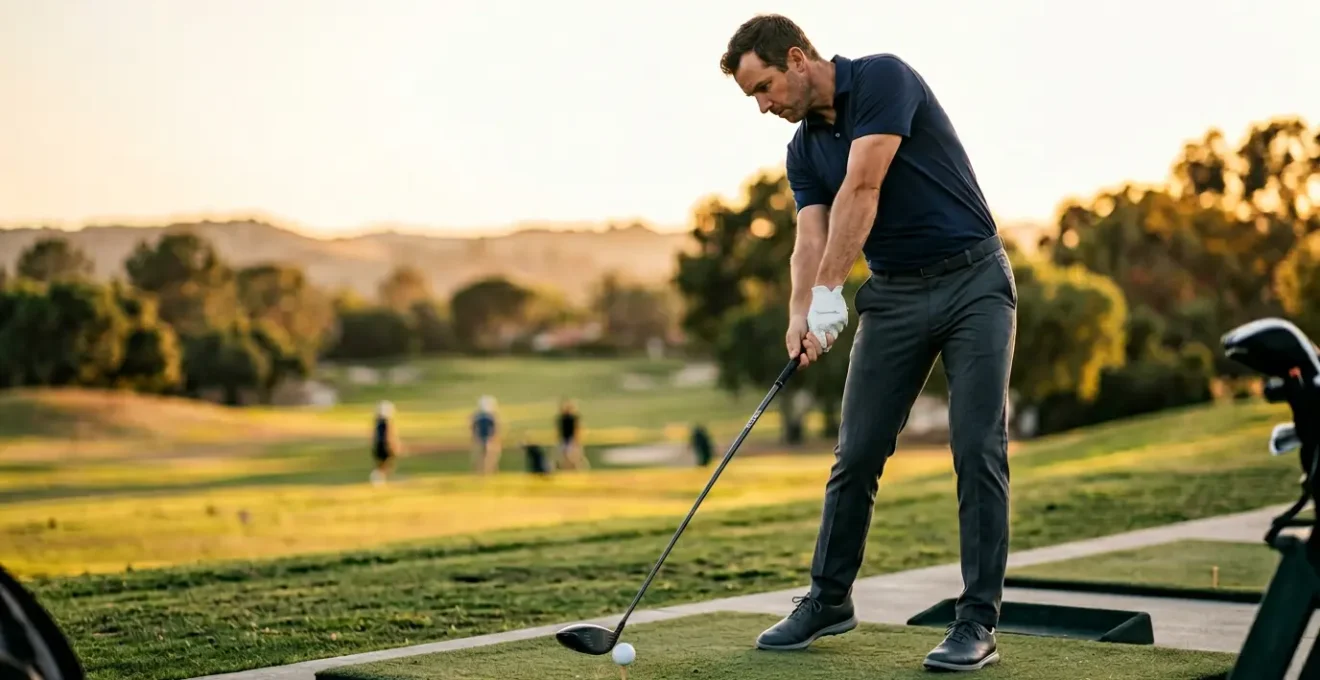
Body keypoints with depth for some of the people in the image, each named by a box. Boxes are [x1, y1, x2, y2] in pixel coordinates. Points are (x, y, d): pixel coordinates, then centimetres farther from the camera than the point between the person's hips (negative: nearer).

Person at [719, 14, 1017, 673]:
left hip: (972, 279, -6)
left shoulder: (884, 78, -14)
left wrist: (830, 292, -31)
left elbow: (861, 190, -24)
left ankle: (977, 621, -3)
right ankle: (828, 599, 19)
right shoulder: (803, 150, 7)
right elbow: (810, 240, -6)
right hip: (893, 293, 6)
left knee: (978, 451, -9)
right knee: (857, 453, 4)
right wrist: (800, 315, -25)